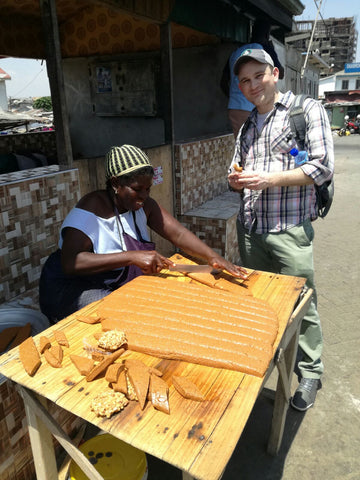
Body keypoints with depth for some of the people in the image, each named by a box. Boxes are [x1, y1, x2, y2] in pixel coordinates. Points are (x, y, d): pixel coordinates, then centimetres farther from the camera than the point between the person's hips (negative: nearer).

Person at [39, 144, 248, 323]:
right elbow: (69, 262, -34)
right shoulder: (92, 209, -22)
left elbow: (178, 233, -8)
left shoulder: (144, 205, 0)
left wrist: (212, 256, -26)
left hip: (124, 283, 7)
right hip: (76, 288, -7)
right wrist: (133, 256, -40)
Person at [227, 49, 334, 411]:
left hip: (289, 231, -6)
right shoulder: (247, 125, 18)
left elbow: (323, 167, -11)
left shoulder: (307, 110, -2)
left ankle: (310, 373, 23)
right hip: (249, 229, 6)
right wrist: (235, 180, 0)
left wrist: (268, 179, -18)